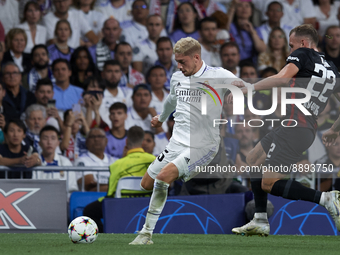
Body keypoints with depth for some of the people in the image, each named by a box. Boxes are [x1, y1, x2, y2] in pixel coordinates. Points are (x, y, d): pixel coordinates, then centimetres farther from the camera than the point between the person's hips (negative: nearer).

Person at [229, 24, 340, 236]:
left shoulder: (303, 54, -5)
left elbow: (282, 78, -21)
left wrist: (246, 89, -18)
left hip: (294, 128, -9)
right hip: (308, 129, 9)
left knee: (268, 184, -8)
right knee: (254, 160, 21)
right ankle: (260, 222, 19)